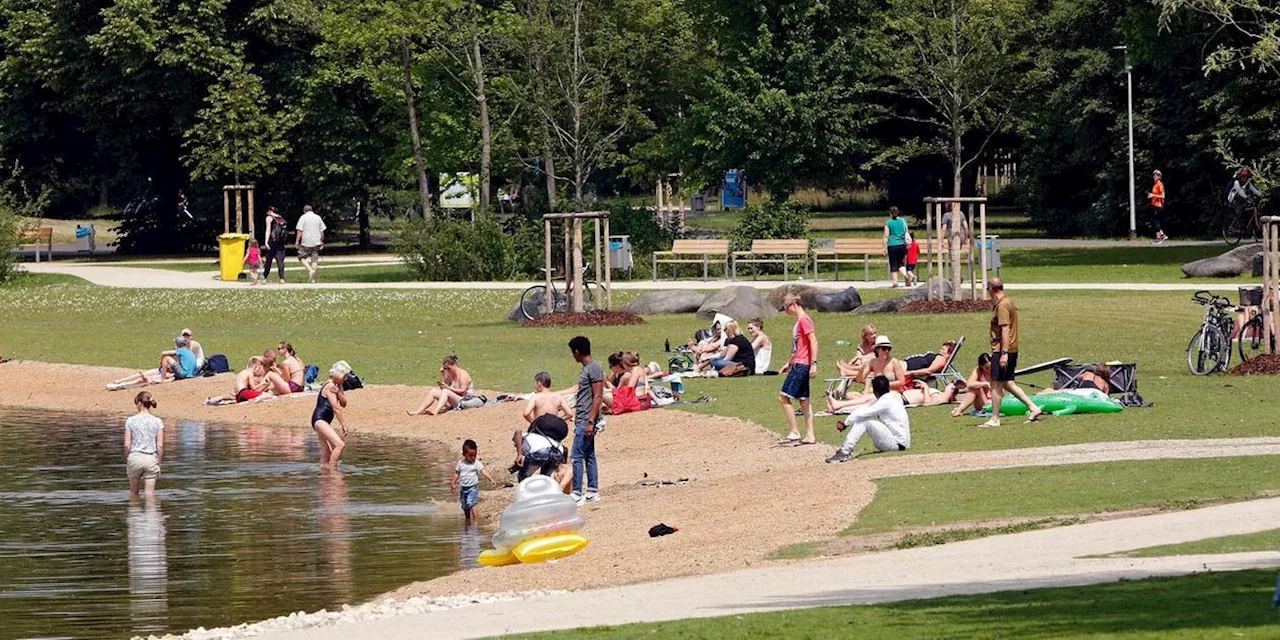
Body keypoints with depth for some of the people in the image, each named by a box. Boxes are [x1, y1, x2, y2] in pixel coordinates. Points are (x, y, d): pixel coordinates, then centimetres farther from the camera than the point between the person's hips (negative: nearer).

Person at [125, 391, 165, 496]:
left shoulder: (131, 421, -4)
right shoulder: (157, 422, -2)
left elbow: (127, 445, -4)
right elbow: (160, 445, -4)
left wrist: (126, 461, 9)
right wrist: (159, 462, 6)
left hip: (135, 457, 0)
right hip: (151, 459, 0)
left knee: (133, 491, 17)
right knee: (150, 493, 3)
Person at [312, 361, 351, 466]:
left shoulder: (338, 386, 13)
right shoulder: (330, 386, -16)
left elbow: (343, 403, 4)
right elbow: (336, 408, -18)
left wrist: (339, 393, -16)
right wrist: (343, 425, -15)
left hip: (324, 421, 10)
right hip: (319, 420, -10)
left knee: (326, 454, 12)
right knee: (340, 445, -23)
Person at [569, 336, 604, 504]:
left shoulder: (593, 369, -14)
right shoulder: (587, 369, 15)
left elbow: (598, 397, -19)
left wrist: (590, 422, -22)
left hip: (586, 420, -10)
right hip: (582, 420, 10)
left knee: (577, 457, -11)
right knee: (589, 455, 12)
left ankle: (576, 494, -11)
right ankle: (593, 491, 16)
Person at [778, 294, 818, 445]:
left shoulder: (804, 320, -13)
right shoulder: (799, 322, 18)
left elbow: (814, 342, -19)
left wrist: (814, 363, -24)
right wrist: (789, 363, 29)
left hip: (801, 365, -10)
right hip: (797, 365, 10)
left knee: (784, 397, -12)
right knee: (803, 400, 10)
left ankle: (794, 432, -10)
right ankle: (810, 435, 10)